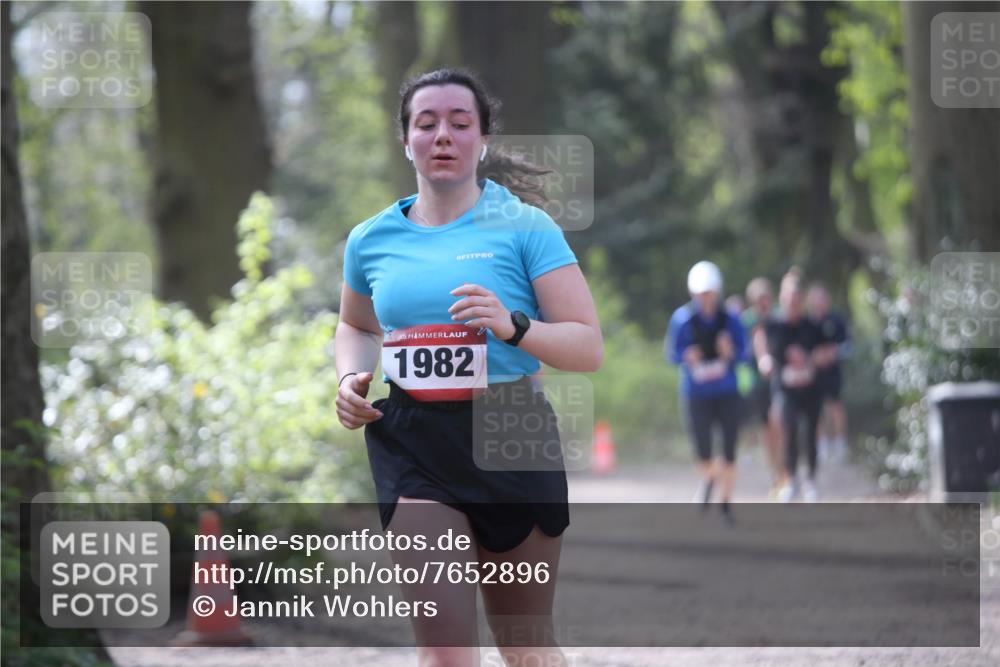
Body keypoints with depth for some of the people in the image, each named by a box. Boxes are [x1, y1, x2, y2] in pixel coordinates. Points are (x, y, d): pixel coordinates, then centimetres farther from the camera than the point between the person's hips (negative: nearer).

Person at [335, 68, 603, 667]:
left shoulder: (524, 227, -3)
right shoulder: (371, 240, 8)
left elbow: (589, 348, -6)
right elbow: (355, 327, 29)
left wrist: (514, 326, -23)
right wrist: (352, 377, 7)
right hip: (412, 445, 1)